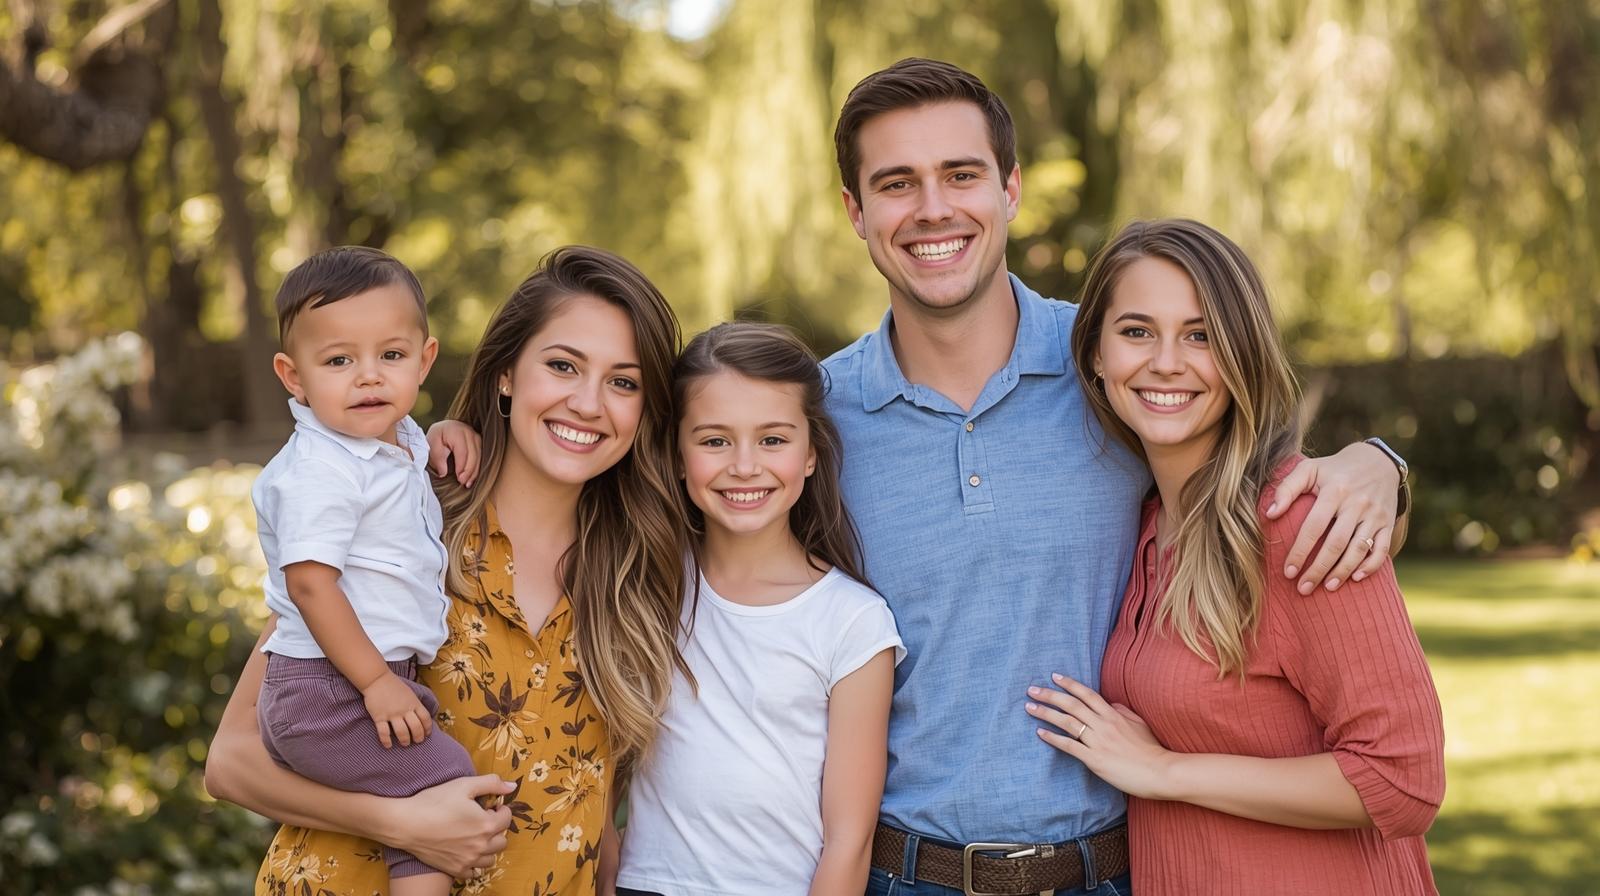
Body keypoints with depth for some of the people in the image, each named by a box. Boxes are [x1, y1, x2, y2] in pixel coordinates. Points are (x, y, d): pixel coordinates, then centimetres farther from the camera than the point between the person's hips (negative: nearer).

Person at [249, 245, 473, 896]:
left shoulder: (401, 440, 9)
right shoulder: (321, 470, -19)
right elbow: (310, 580, -24)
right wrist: (376, 681, -23)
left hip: (375, 680, 10)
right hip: (327, 695, -10)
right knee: (448, 783, -15)